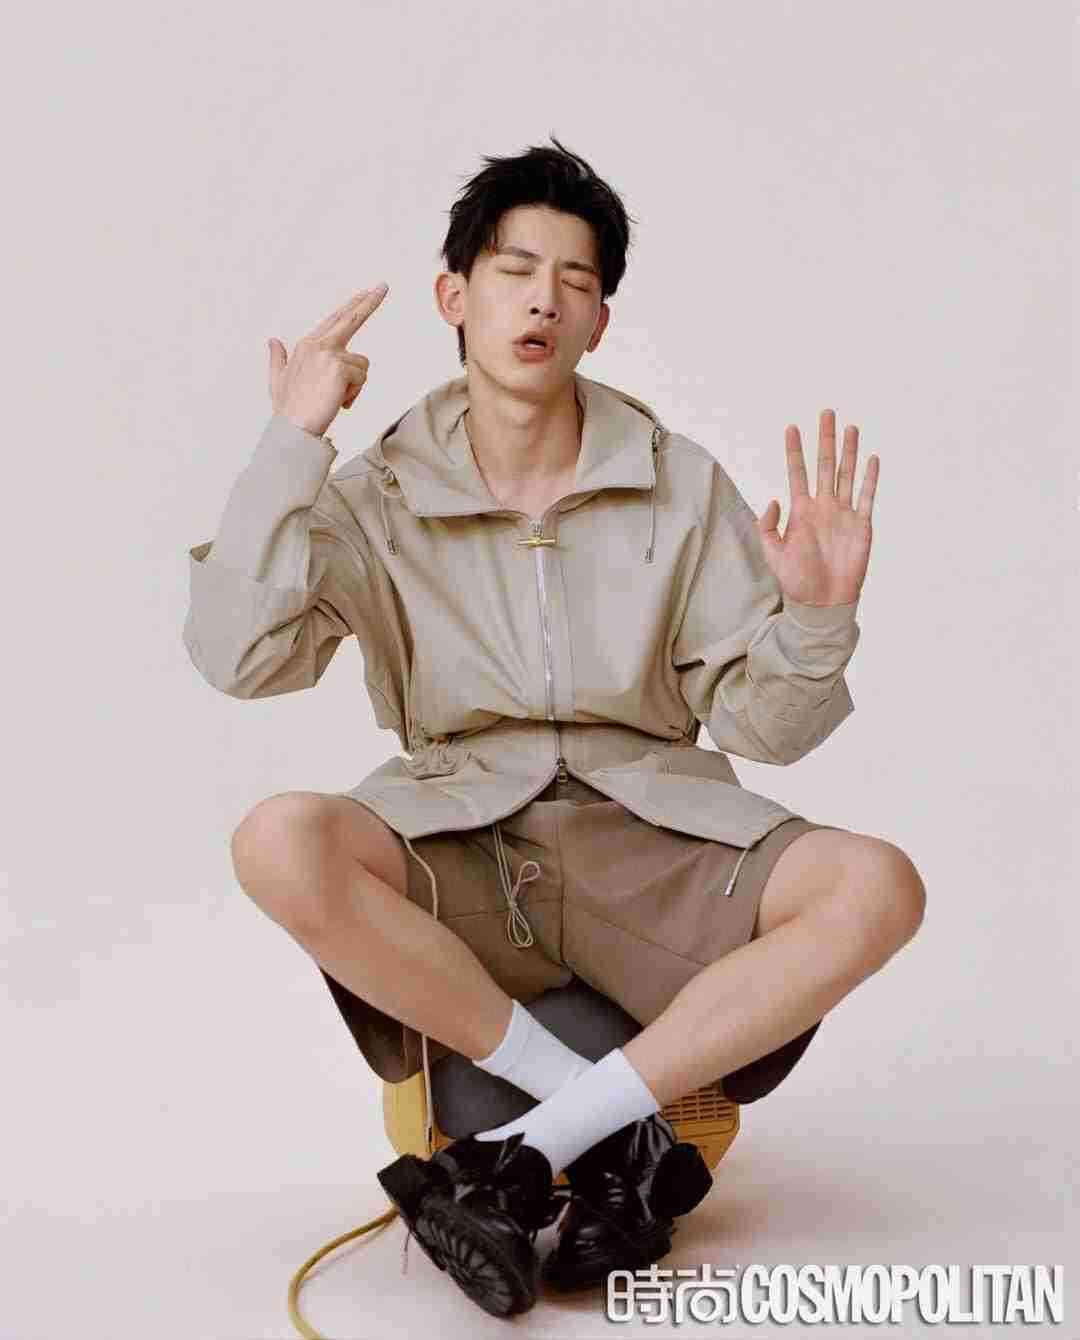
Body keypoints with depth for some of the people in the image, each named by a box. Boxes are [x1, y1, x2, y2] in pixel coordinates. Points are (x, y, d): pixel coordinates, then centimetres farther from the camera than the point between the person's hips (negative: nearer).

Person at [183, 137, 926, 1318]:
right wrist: (291, 445, -14)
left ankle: (530, 1152, -22)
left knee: (877, 887, -25)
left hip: (652, 842, 1)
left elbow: (760, 724, 4)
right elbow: (237, 660, -12)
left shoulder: (683, 485, 5)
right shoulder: (379, 494, 3)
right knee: (280, 843, -32)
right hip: (456, 853, -1)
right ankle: (622, 1141, -20)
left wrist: (815, 621, -17)